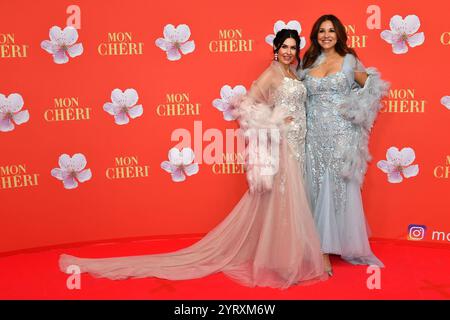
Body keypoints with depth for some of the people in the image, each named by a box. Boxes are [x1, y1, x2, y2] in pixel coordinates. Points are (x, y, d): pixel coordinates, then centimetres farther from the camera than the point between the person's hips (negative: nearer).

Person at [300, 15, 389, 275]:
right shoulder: (309, 63, 11)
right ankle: (324, 250, 11)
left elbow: (369, 90, 9)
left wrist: (365, 77, -8)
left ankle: (344, 244, 16)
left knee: (341, 190, 1)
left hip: (341, 134, -2)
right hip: (315, 135, 3)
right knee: (318, 190, 4)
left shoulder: (350, 60, 4)